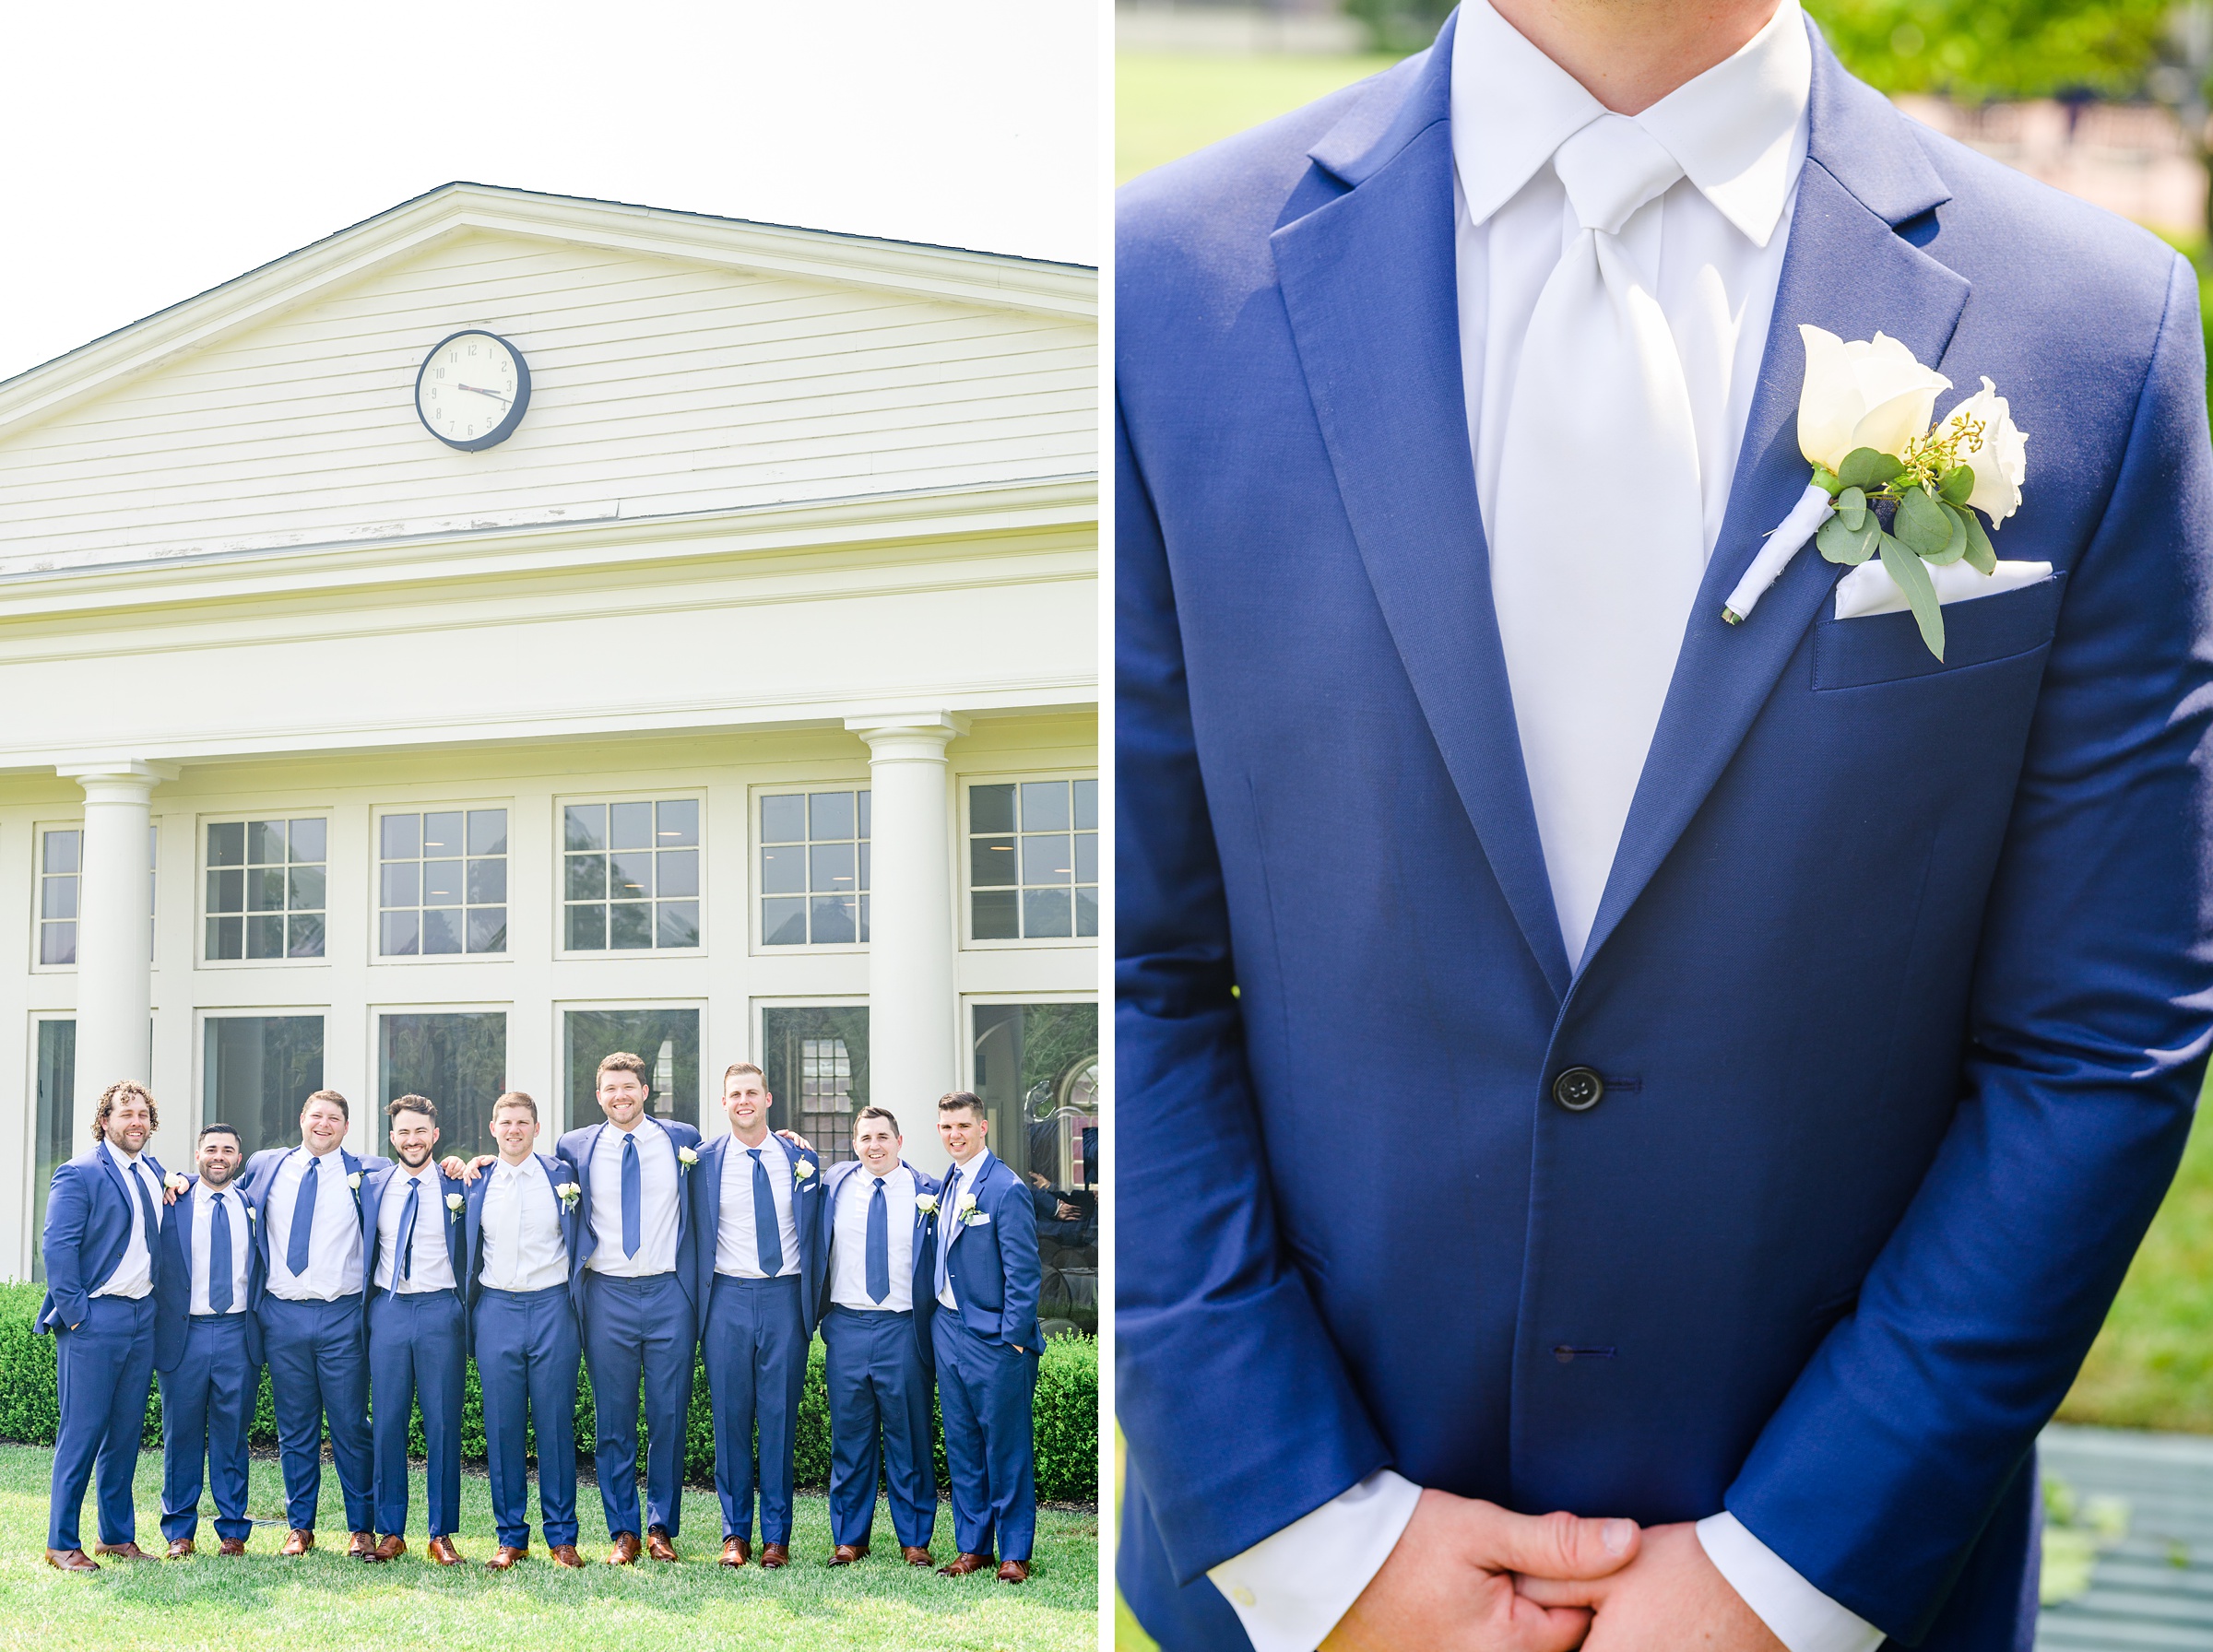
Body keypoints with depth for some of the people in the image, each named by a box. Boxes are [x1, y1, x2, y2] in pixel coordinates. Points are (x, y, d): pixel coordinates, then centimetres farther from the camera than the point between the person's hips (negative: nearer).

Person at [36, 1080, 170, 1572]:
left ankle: (118, 1534, 20)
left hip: (142, 1318, 7)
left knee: (126, 1431, 11)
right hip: (95, 1318, -7)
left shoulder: (153, 1171, 14)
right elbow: (56, 1245, -12)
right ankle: (62, 1543, 4)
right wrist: (73, 1313, -14)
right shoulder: (79, 1173, -7)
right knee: (82, 1430, -4)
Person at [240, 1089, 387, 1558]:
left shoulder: (366, 1172, 5)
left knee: (351, 1426, 1)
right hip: (282, 1314, 2)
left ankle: (361, 1528, 9)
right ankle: (299, 1526, 17)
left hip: (342, 1315, -2)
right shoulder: (265, 1167, 12)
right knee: (295, 1429, 8)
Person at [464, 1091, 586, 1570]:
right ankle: (510, 1536, 12)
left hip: (552, 1305, -1)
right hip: (496, 1310, 2)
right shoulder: (477, 1183, 9)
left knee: (555, 1423, 0)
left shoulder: (562, 1176, 4)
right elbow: (468, 1252, 18)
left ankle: (562, 1535, 7)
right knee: (502, 1424, 3)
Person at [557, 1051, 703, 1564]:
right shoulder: (575, 1148, 7)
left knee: (669, 1417, 3)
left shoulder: (682, 1139, 7)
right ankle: (624, 1532, 13)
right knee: (613, 1421, 4)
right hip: (607, 1295, 0)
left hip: (669, 1291, 0)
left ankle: (663, 1527, 15)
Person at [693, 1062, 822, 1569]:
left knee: (779, 1417, 2)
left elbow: (813, 1236, 12)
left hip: (784, 1298, 0)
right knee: (731, 1417, 3)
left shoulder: (801, 1159, 7)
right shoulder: (704, 1160, 4)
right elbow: (696, 1235, 8)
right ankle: (736, 1532, 12)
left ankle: (776, 1535, 9)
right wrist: (698, 1304, 3)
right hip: (727, 1298, 0)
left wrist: (811, 1303, 7)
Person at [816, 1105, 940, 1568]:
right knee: (849, 1436, 7)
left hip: (903, 1327, -2)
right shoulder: (833, 1186, 8)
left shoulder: (926, 1192, 3)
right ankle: (849, 1538, 17)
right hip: (846, 1325, 2)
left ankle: (914, 1539, 13)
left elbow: (940, 1260, 9)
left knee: (909, 1436, 3)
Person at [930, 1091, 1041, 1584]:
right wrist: (937, 1321, 11)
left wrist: (1014, 1338, -15)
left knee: (1007, 1448, 0)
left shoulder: (1006, 1189, -12)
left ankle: (1015, 1553, 7)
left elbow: (1023, 1271, -13)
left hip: (994, 1337, -7)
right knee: (962, 1446, 11)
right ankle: (972, 1546, 20)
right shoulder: (947, 1185, 11)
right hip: (948, 1331, 7)